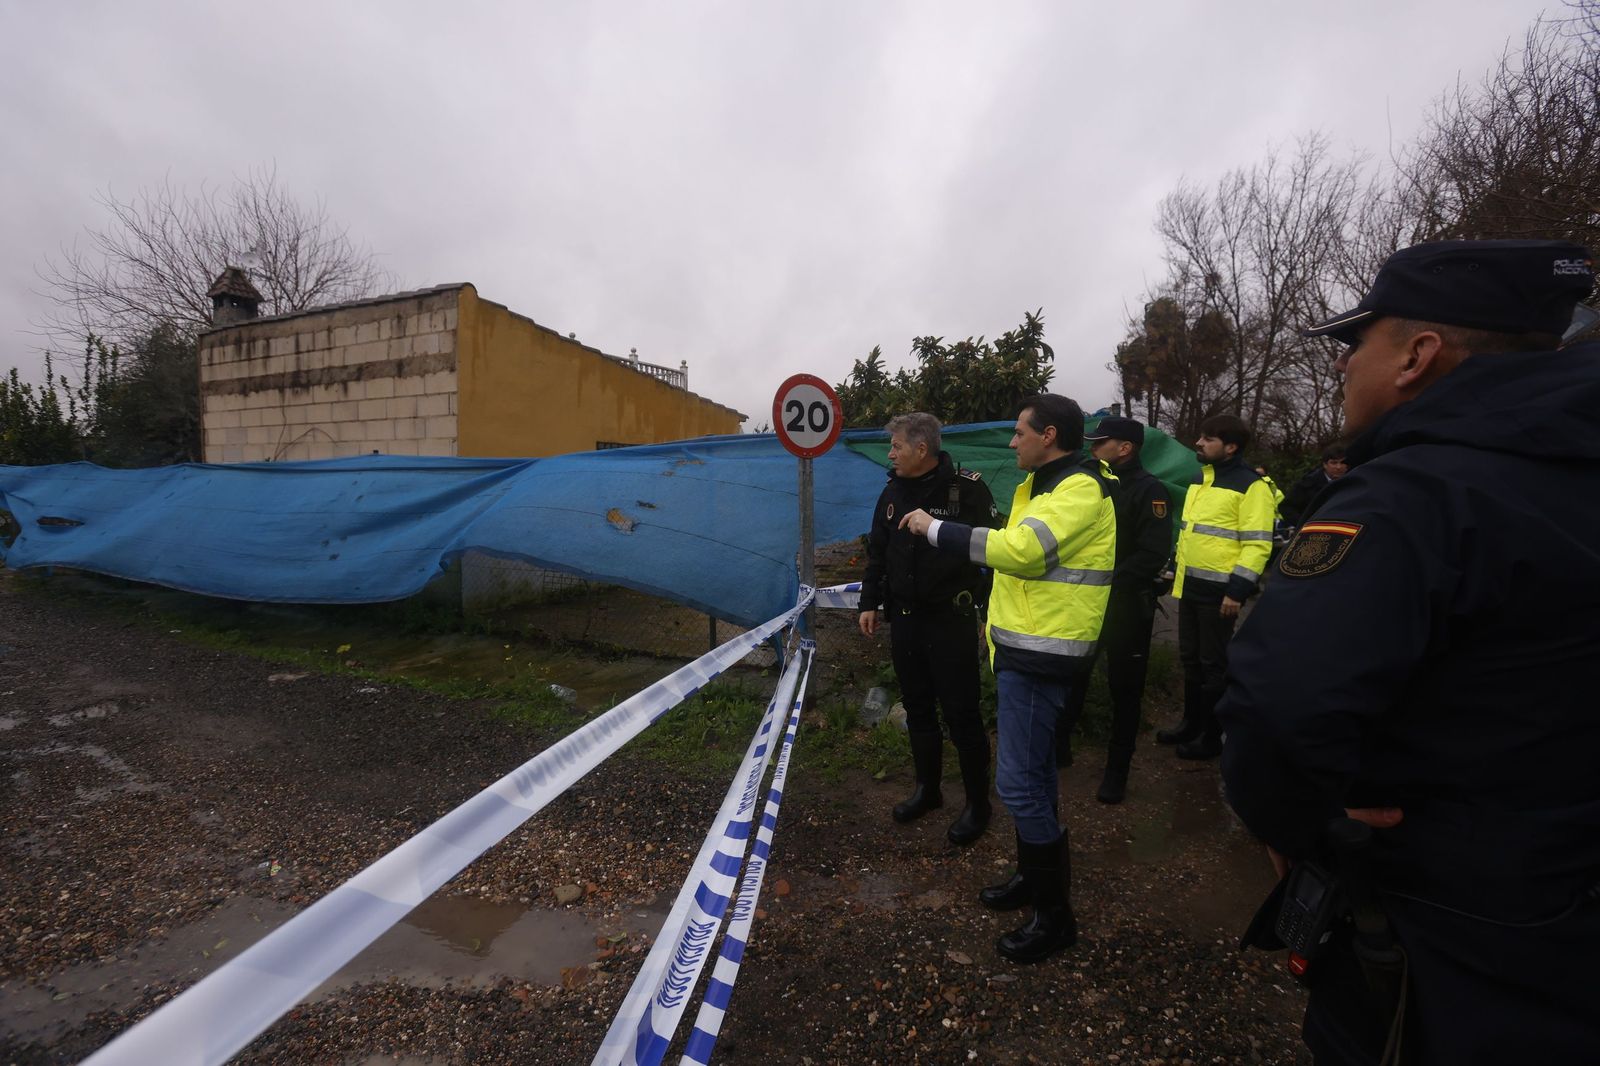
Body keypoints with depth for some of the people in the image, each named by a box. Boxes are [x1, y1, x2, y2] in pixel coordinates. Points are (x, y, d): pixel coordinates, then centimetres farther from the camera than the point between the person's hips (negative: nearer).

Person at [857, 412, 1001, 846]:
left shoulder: (966, 487, -11)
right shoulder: (893, 492, 8)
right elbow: (877, 553, 15)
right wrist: (869, 603, 12)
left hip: (951, 620, -6)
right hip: (903, 619, 6)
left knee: (961, 714, 4)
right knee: (917, 710, 16)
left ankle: (977, 802, 24)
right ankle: (927, 789, 35)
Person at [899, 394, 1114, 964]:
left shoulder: (1081, 489, -16)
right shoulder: (1043, 485, 16)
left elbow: (1018, 548, -29)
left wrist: (933, 527, -21)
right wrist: (1002, 618, 17)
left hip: (1042, 656, -10)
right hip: (1026, 647, 10)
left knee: (1020, 781, -4)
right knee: (1033, 772, 20)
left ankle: (1054, 913, 15)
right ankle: (1034, 876, 38)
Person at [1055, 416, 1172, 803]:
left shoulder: (1149, 489, -12)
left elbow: (1153, 554, -20)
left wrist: (1110, 583, -22)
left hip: (1126, 605, -6)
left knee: (1124, 688, 8)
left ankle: (1117, 771, 22)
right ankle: (1060, 744, 31)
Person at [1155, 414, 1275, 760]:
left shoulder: (1251, 485, -12)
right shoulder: (1200, 478, 13)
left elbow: (1257, 545, -16)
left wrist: (1237, 590, -20)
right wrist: (1175, 571, 19)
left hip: (1218, 590, -8)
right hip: (1189, 586, 8)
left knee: (1214, 664, 4)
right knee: (1190, 659, 16)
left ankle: (1211, 736, 18)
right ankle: (1190, 723, 31)